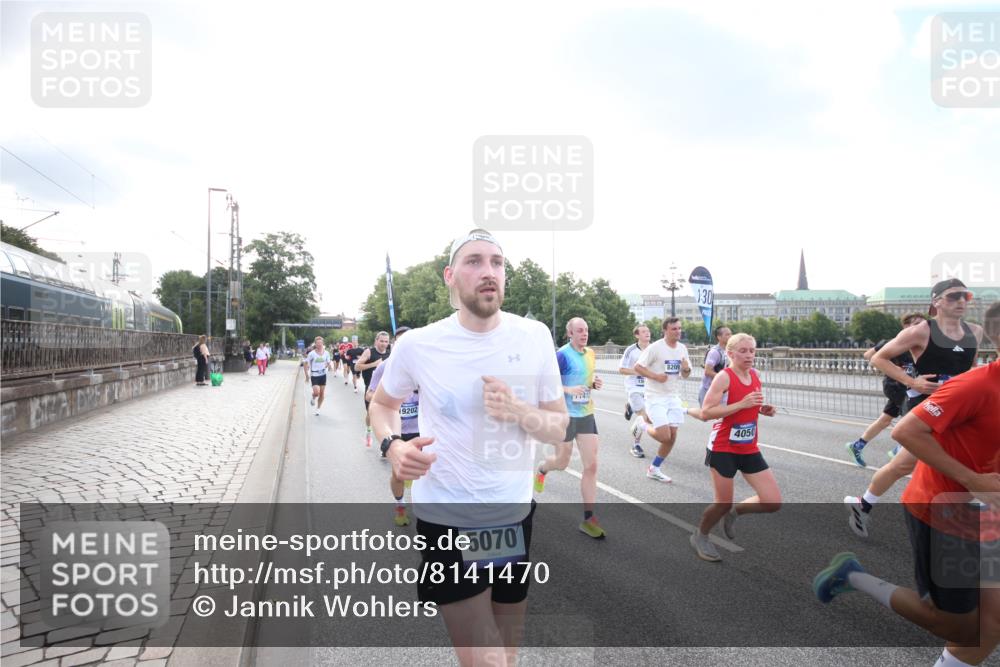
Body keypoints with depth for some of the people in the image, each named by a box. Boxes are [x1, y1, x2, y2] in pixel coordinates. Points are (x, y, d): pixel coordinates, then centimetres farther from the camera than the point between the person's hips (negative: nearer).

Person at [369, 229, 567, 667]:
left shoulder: (534, 336, -7)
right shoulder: (418, 344, -11)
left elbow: (560, 428, -1)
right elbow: (381, 404, 8)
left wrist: (519, 412, -22)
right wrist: (392, 445, -14)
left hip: (515, 513, 3)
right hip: (445, 519, -3)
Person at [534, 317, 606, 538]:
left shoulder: (591, 354, 6)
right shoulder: (562, 355, -15)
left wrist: (595, 383, 1)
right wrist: (569, 390, -27)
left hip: (586, 415, 5)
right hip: (565, 416, -5)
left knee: (591, 465, -2)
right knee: (562, 463, 11)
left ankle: (588, 518, 6)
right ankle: (542, 469, 48)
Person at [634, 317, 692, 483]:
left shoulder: (682, 348, 5)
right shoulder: (655, 347, -14)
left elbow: (685, 374, 14)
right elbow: (638, 367, -12)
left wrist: (686, 369, -9)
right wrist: (656, 376, -23)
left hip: (673, 397, 6)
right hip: (656, 397, -6)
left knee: (672, 437, 6)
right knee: (664, 437, -14)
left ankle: (654, 469, 22)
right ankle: (645, 427, 19)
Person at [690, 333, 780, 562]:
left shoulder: (755, 375, 5)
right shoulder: (724, 377, -16)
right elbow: (706, 412, -23)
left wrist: (763, 409, 0)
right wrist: (741, 404, -28)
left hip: (750, 450, 6)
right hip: (723, 449, -6)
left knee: (773, 502, 1)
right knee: (723, 503, 2)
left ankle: (735, 511, 28)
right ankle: (700, 536, 30)